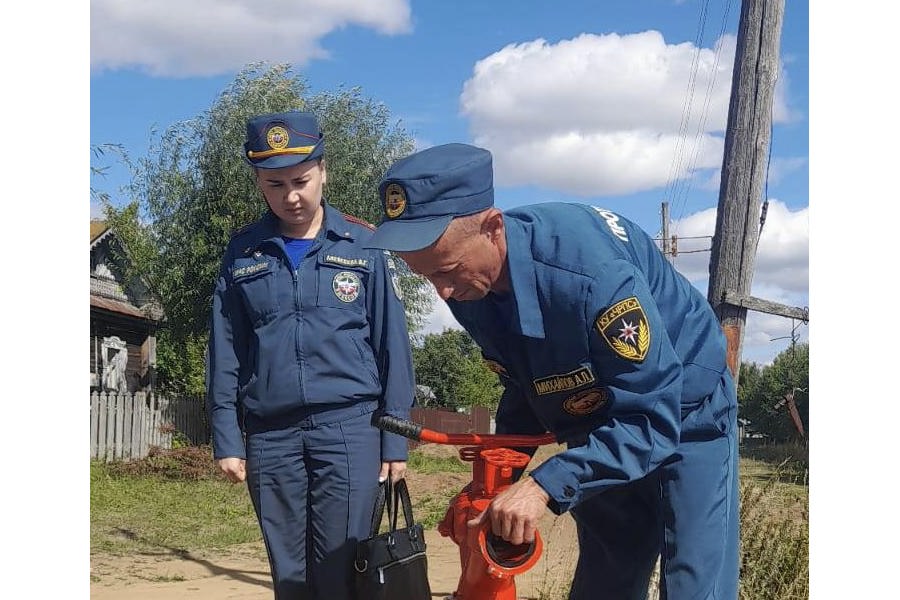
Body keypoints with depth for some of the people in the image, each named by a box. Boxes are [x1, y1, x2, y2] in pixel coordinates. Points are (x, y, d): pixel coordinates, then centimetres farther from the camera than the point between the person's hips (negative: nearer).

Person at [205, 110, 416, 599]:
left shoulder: (362, 245, 2)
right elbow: (225, 353, 9)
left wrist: (395, 439, -1)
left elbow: (391, 346, 2)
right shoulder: (242, 252, 8)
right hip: (270, 434, 2)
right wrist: (227, 439, 4)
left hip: (349, 428, -2)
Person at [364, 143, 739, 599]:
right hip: (600, 435, 7)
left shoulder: (591, 270, -37)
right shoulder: (467, 287, -12)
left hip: (683, 422, -7)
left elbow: (653, 420, -34)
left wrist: (545, 484, -40)